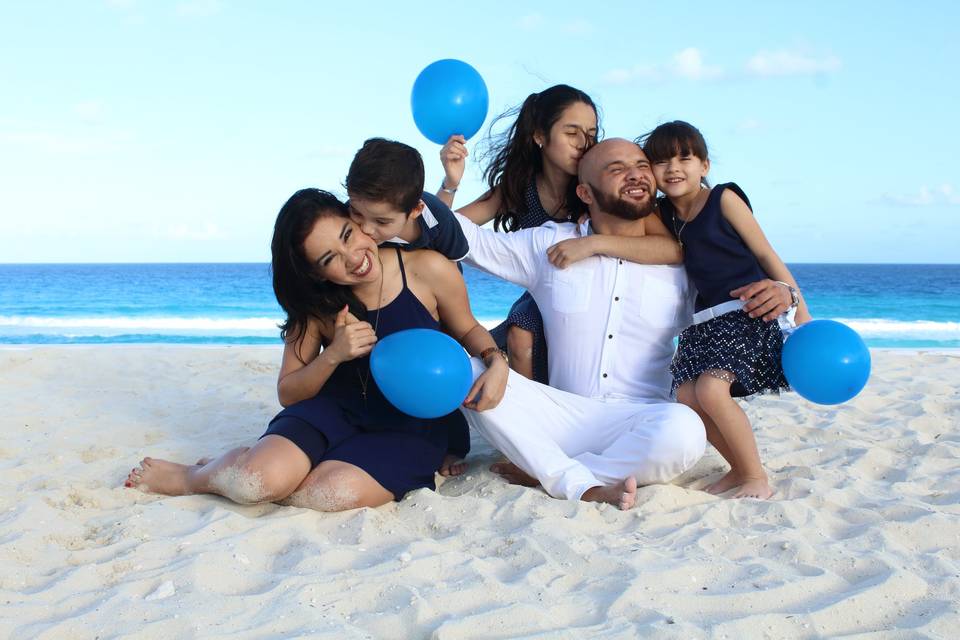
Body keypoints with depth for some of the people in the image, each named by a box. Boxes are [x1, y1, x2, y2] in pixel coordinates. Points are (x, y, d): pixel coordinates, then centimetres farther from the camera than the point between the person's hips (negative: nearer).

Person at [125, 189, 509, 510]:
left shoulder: (428, 271, -13)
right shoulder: (318, 306, -5)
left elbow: (467, 330, 6)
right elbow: (288, 393, -1)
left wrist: (496, 360, -17)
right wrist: (333, 354, -20)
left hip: (412, 428, -1)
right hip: (336, 411, 1)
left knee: (337, 492, -32)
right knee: (260, 479, -29)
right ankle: (195, 476, 9)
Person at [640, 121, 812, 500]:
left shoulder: (723, 199, -5)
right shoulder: (665, 213, 10)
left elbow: (765, 254, -3)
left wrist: (800, 307, -5)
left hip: (748, 312, -7)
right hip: (707, 319, 7)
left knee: (711, 389, -23)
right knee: (686, 394, -9)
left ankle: (757, 479, -8)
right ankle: (739, 469, 11)